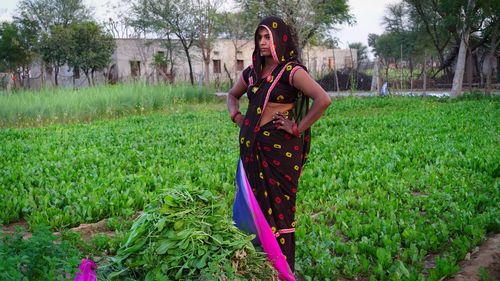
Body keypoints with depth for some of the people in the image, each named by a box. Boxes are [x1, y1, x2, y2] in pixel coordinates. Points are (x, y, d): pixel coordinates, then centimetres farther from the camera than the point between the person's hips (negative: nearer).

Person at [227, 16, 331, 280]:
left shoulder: (291, 71, -9)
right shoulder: (252, 71, 11)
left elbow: (323, 100, -21)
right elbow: (232, 94, 29)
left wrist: (298, 128, -16)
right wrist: (235, 115, 11)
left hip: (280, 148, -6)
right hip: (252, 147, 7)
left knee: (278, 205, 1)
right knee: (253, 203, 12)